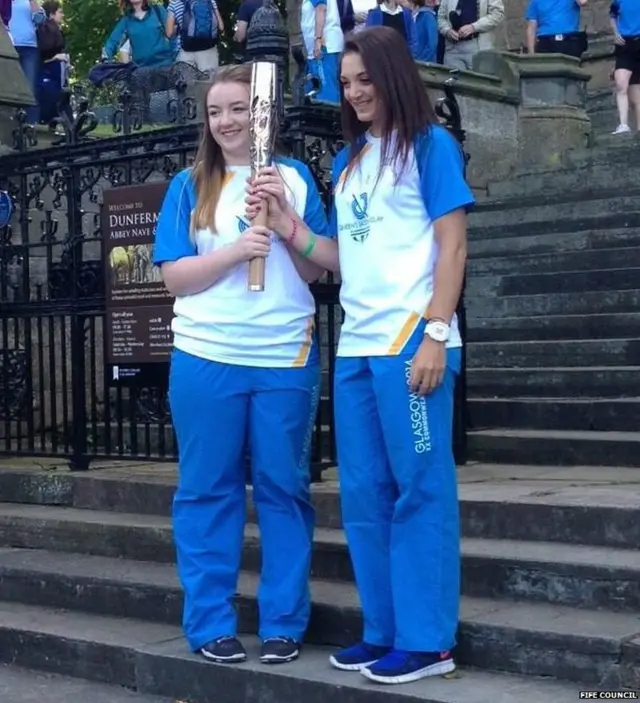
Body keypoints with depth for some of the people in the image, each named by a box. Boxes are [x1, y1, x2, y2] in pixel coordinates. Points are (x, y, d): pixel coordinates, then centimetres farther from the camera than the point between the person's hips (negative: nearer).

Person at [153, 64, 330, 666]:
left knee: (283, 488, 5)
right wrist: (236, 249, -15)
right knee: (207, 489, 4)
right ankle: (209, 624, 14)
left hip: (285, 358, 0)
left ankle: (284, 623, 14)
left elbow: (319, 270, 5)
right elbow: (175, 277, -2)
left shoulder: (294, 177, 8)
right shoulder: (189, 186, 6)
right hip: (206, 359, 0)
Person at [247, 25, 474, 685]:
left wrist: (436, 335, -15)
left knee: (420, 489, -3)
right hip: (356, 346, 7)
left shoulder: (430, 144, -1)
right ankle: (384, 631, 19)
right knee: (363, 494, 9)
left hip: (412, 341, -7)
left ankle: (427, 640, 4)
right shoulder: (347, 161, 17)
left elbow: (453, 245, -7)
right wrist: (291, 230, 0)